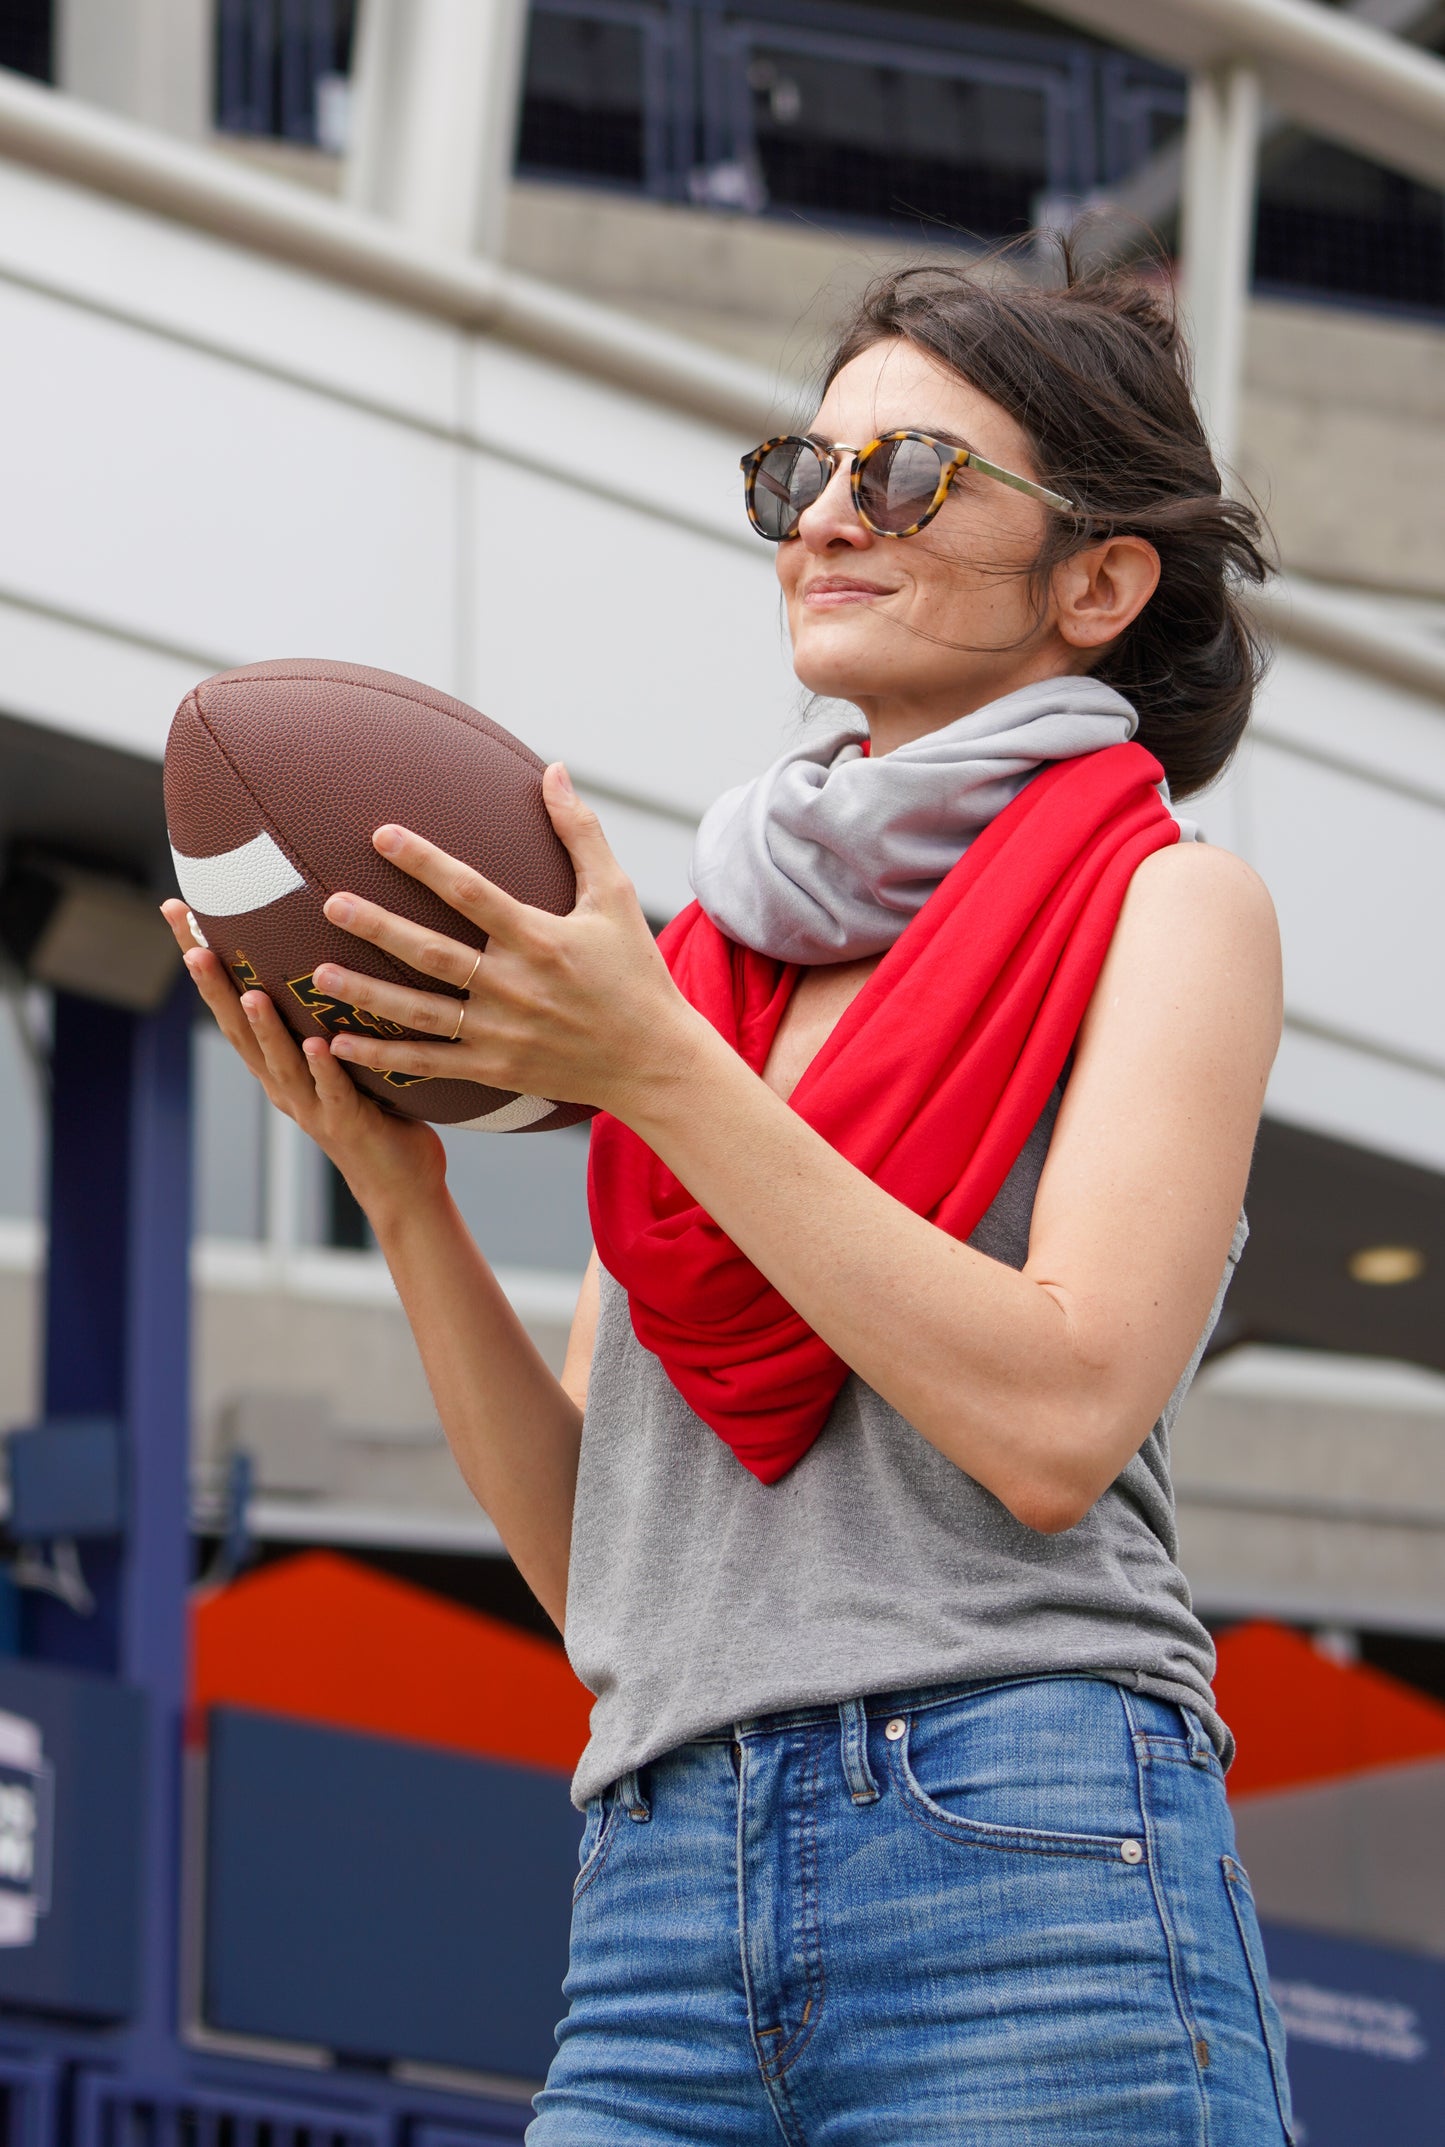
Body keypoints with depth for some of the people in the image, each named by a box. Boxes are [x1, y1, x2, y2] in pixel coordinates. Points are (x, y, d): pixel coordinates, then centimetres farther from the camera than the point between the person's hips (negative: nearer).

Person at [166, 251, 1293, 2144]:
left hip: (1023, 1858, -5)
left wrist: (649, 1066, -9)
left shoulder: (1166, 903, 6)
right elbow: (588, 1553, 17)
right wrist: (398, 1186, 3)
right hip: (661, 1896, 5)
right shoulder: (726, 954, 20)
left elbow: (1058, 1418, -10)